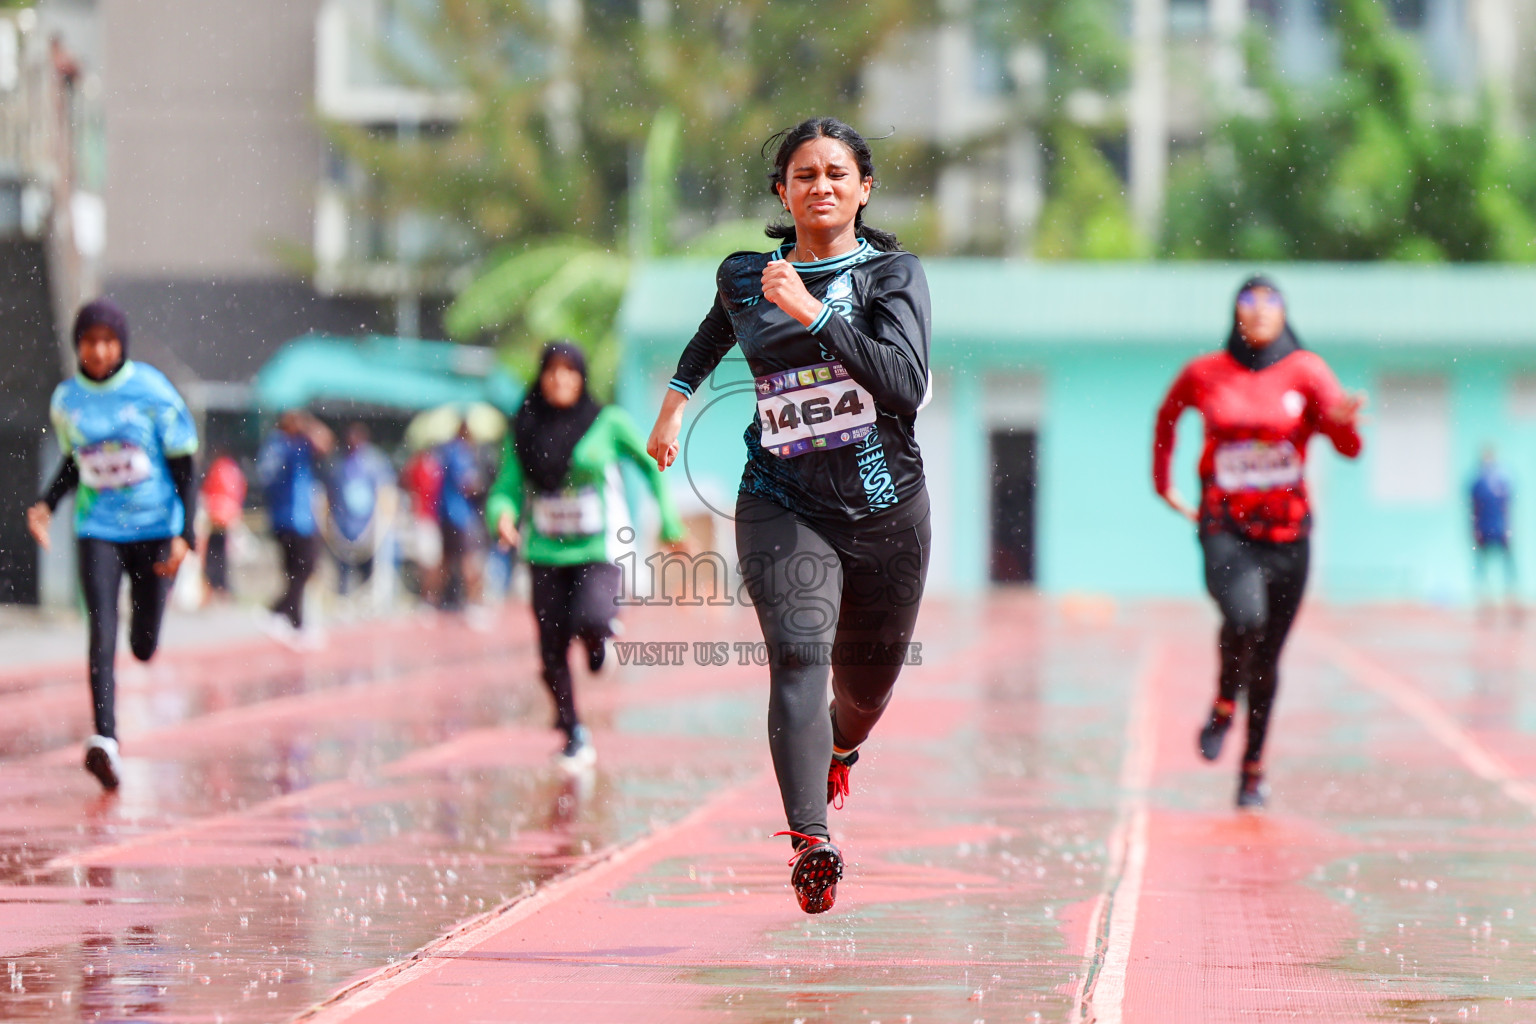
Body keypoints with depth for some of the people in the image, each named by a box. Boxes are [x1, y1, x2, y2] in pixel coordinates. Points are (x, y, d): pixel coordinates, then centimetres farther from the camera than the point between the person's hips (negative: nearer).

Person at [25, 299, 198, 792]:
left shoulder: (153, 391, -9)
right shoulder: (66, 400, 1)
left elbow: (184, 468, -4)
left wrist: (184, 534, -13)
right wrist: (47, 505, 0)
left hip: (155, 530, -1)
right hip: (98, 532, 1)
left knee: (144, 647, 4)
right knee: (102, 635, -17)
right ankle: (105, 740, -24)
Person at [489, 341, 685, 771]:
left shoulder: (608, 423, -4)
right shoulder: (524, 430, 2)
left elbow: (650, 465, 7)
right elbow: (506, 489, 2)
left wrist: (669, 524, 6)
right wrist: (502, 515, -21)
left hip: (600, 550, -3)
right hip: (546, 554, 3)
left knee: (589, 621, -29)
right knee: (552, 654, 1)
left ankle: (601, 635, 9)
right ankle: (573, 735, 21)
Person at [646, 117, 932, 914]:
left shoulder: (892, 272, -2)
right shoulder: (743, 277, 6)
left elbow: (906, 384, -19)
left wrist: (814, 312, -22)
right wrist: (678, 396, 28)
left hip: (884, 505, 0)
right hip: (783, 503, 0)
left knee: (867, 685, 14)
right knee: (799, 655, -23)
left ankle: (840, 749, 52)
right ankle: (810, 842, -37)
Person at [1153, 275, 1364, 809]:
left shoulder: (1306, 371, 0)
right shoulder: (1204, 374, 2)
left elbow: (1349, 448, -9)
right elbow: (1166, 418, 23)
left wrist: (1342, 419, -31)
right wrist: (1163, 484, 21)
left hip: (1287, 531, 2)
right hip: (1225, 529, -2)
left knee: (1267, 656, 7)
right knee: (1245, 617, -29)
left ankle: (1254, 766, 24)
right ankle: (1224, 704, -1)